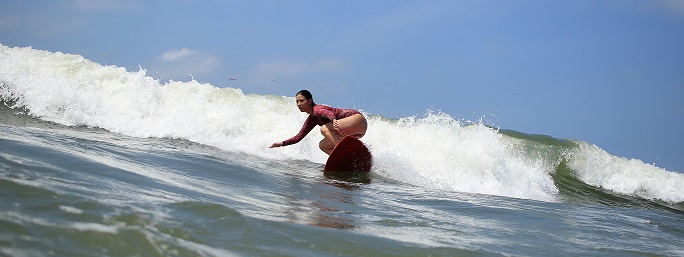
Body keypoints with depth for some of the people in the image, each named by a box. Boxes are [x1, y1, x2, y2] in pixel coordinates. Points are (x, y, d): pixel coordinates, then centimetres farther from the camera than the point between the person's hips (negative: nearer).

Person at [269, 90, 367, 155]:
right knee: (323, 145, 8)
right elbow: (299, 137, 20)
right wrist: (281, 144, 12)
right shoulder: (312, 120, 14)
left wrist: (334, 120, -60)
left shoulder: (317, 109, -14)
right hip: (352, 131, 10)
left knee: (324, 129, -25)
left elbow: (329, 113, -38)